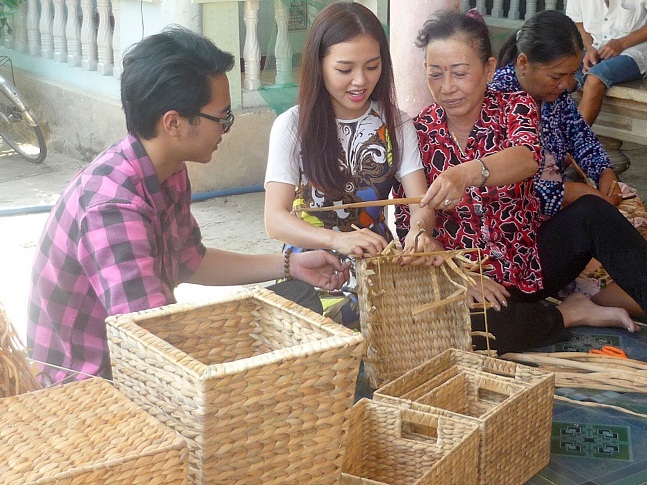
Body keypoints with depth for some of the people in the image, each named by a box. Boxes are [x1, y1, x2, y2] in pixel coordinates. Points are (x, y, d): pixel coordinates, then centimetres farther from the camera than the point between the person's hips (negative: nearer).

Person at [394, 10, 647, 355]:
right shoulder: (418, 133, -4)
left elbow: (527, 157, -28)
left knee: (591, 211, -25)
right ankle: (570, 313, -12)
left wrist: (468, 173, -50)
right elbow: (409, 224, -4)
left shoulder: (515, 107, -4)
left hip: (532, 261, 1)